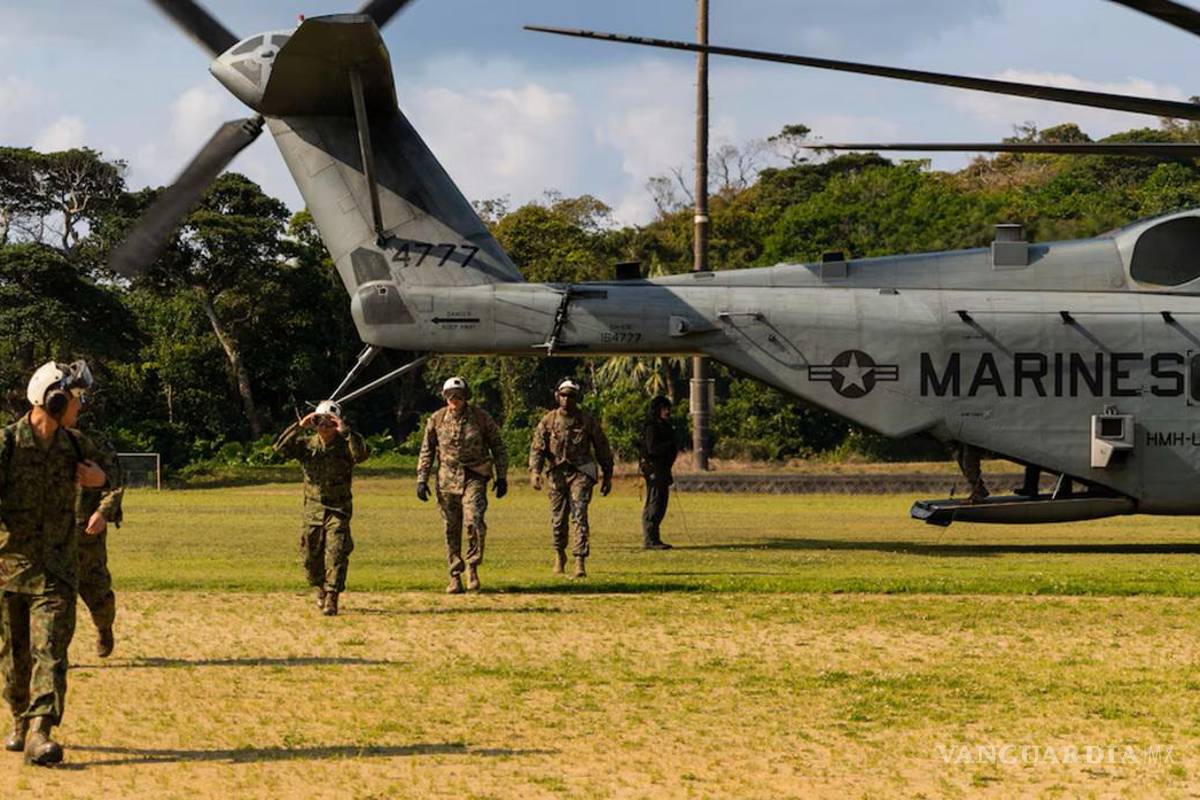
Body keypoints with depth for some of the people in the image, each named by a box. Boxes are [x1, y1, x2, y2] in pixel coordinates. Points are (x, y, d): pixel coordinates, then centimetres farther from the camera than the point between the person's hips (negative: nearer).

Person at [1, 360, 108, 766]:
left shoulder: (75, 445, 5)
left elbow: (103, 478, 24)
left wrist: (98, 477, 1)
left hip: (57, 566, 2)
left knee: (50, 649, -11)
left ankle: (40, 732, -18)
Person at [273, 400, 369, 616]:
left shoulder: (345, 445, -5)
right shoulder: (307, 444, 2)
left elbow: (362, 454, -27)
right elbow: (281, 448, -13)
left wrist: (345, 431, -30)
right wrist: (299, 426, -22)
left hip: (338, 510, -3)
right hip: (313, 509, 3)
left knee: (336, 554, -14)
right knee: (311, 556, 11)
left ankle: (331, 598, -13)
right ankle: (321, 588, 36)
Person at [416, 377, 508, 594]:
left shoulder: (481, 417, 0)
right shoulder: (437, 419, 4)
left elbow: (498, 447, 8)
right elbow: (426, 451, 11)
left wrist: (502, 476, 5)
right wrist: (422, 479, 5)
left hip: (474, 477, -2)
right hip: (447, 480, 2)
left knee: (474, 521, -19)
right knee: (451, 529, 3)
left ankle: (473, 567, -2)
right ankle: (455, 576, 11)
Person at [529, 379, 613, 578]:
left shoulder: (586, 420, 2)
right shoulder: (549, 420, 4)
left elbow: (602, 448, 9)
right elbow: (537, 447, 0)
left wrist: (607, 476, 9)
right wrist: (535, 471, -15)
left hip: (581, 472, -2)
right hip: (557, 473, 2)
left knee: (579, 516, -12)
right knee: (558, 519, 7)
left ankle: (580, 561, -15)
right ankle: (559, 555, 30)